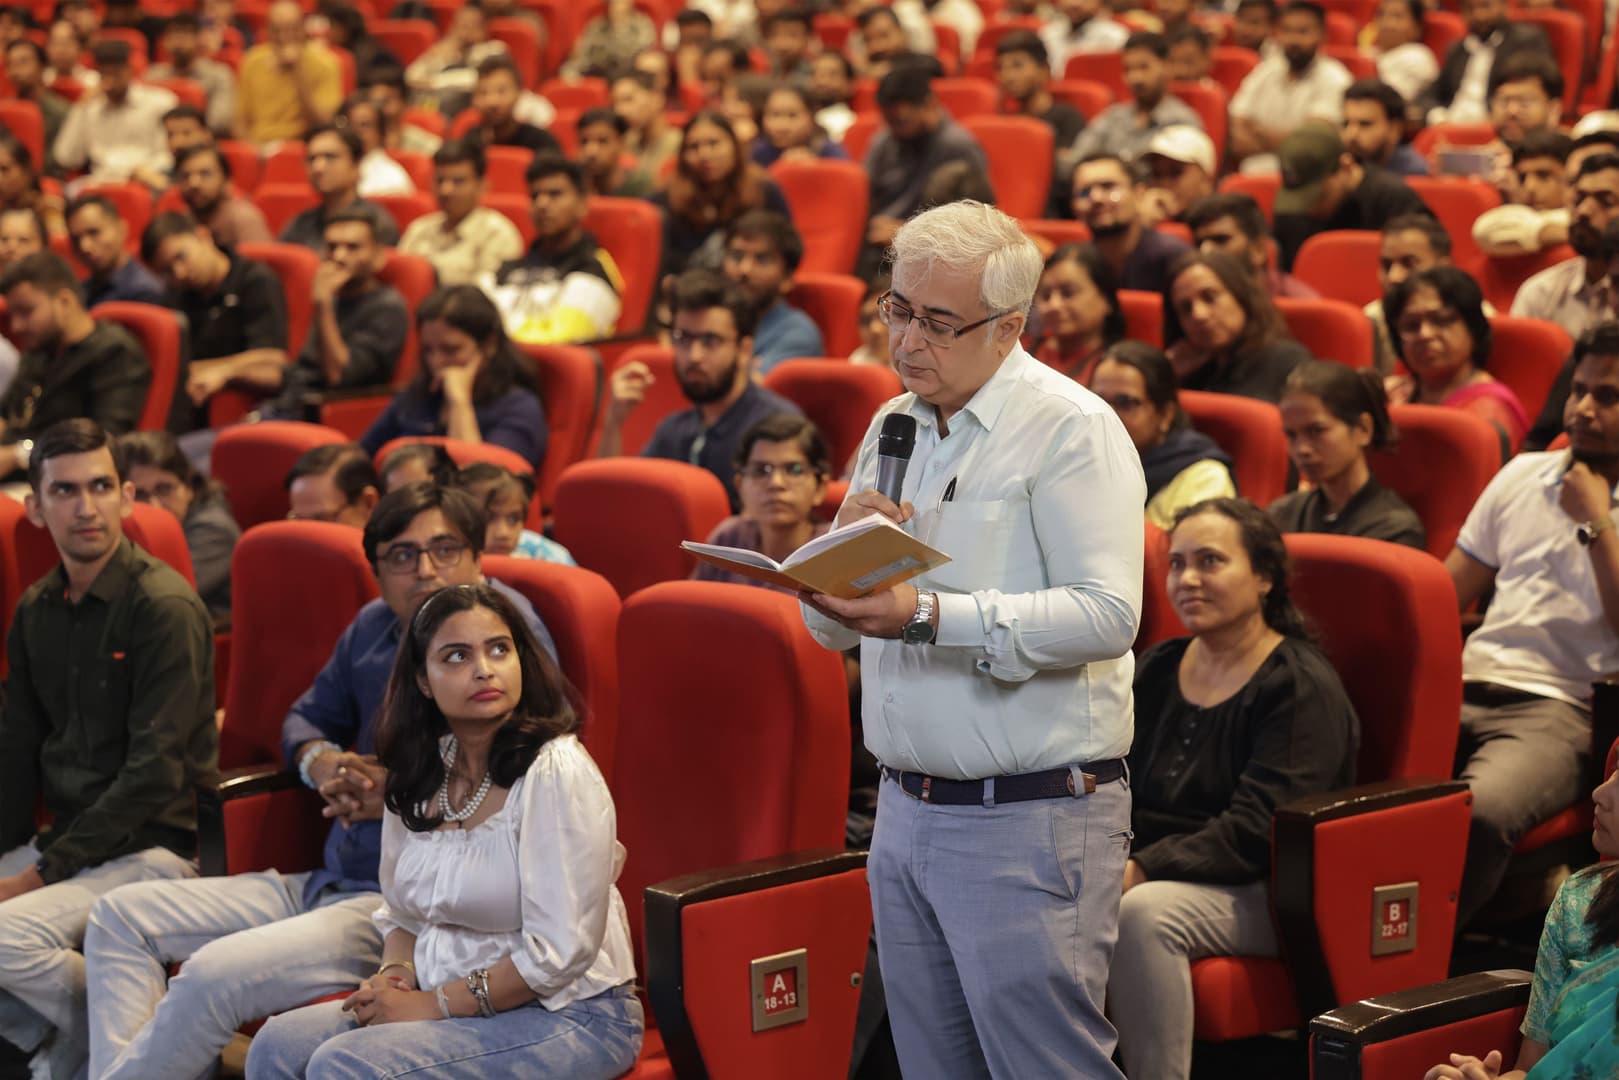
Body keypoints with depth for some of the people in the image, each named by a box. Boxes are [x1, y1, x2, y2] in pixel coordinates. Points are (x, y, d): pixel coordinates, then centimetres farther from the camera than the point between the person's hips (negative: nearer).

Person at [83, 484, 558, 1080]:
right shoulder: (373, 628, 12)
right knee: (119, 916, 5)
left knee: (216, 973, -29)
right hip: (329, 883, 9)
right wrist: (320, 761, 4)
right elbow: (307, 716, 29)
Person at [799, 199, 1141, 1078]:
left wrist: (929, 616, -27)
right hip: (907, 808, 7)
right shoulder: (892, 428, 14)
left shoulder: (1070, 427, -9)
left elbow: (1106, 615, -22)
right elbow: (831, 629, 16)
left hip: (1031, 818, -7)